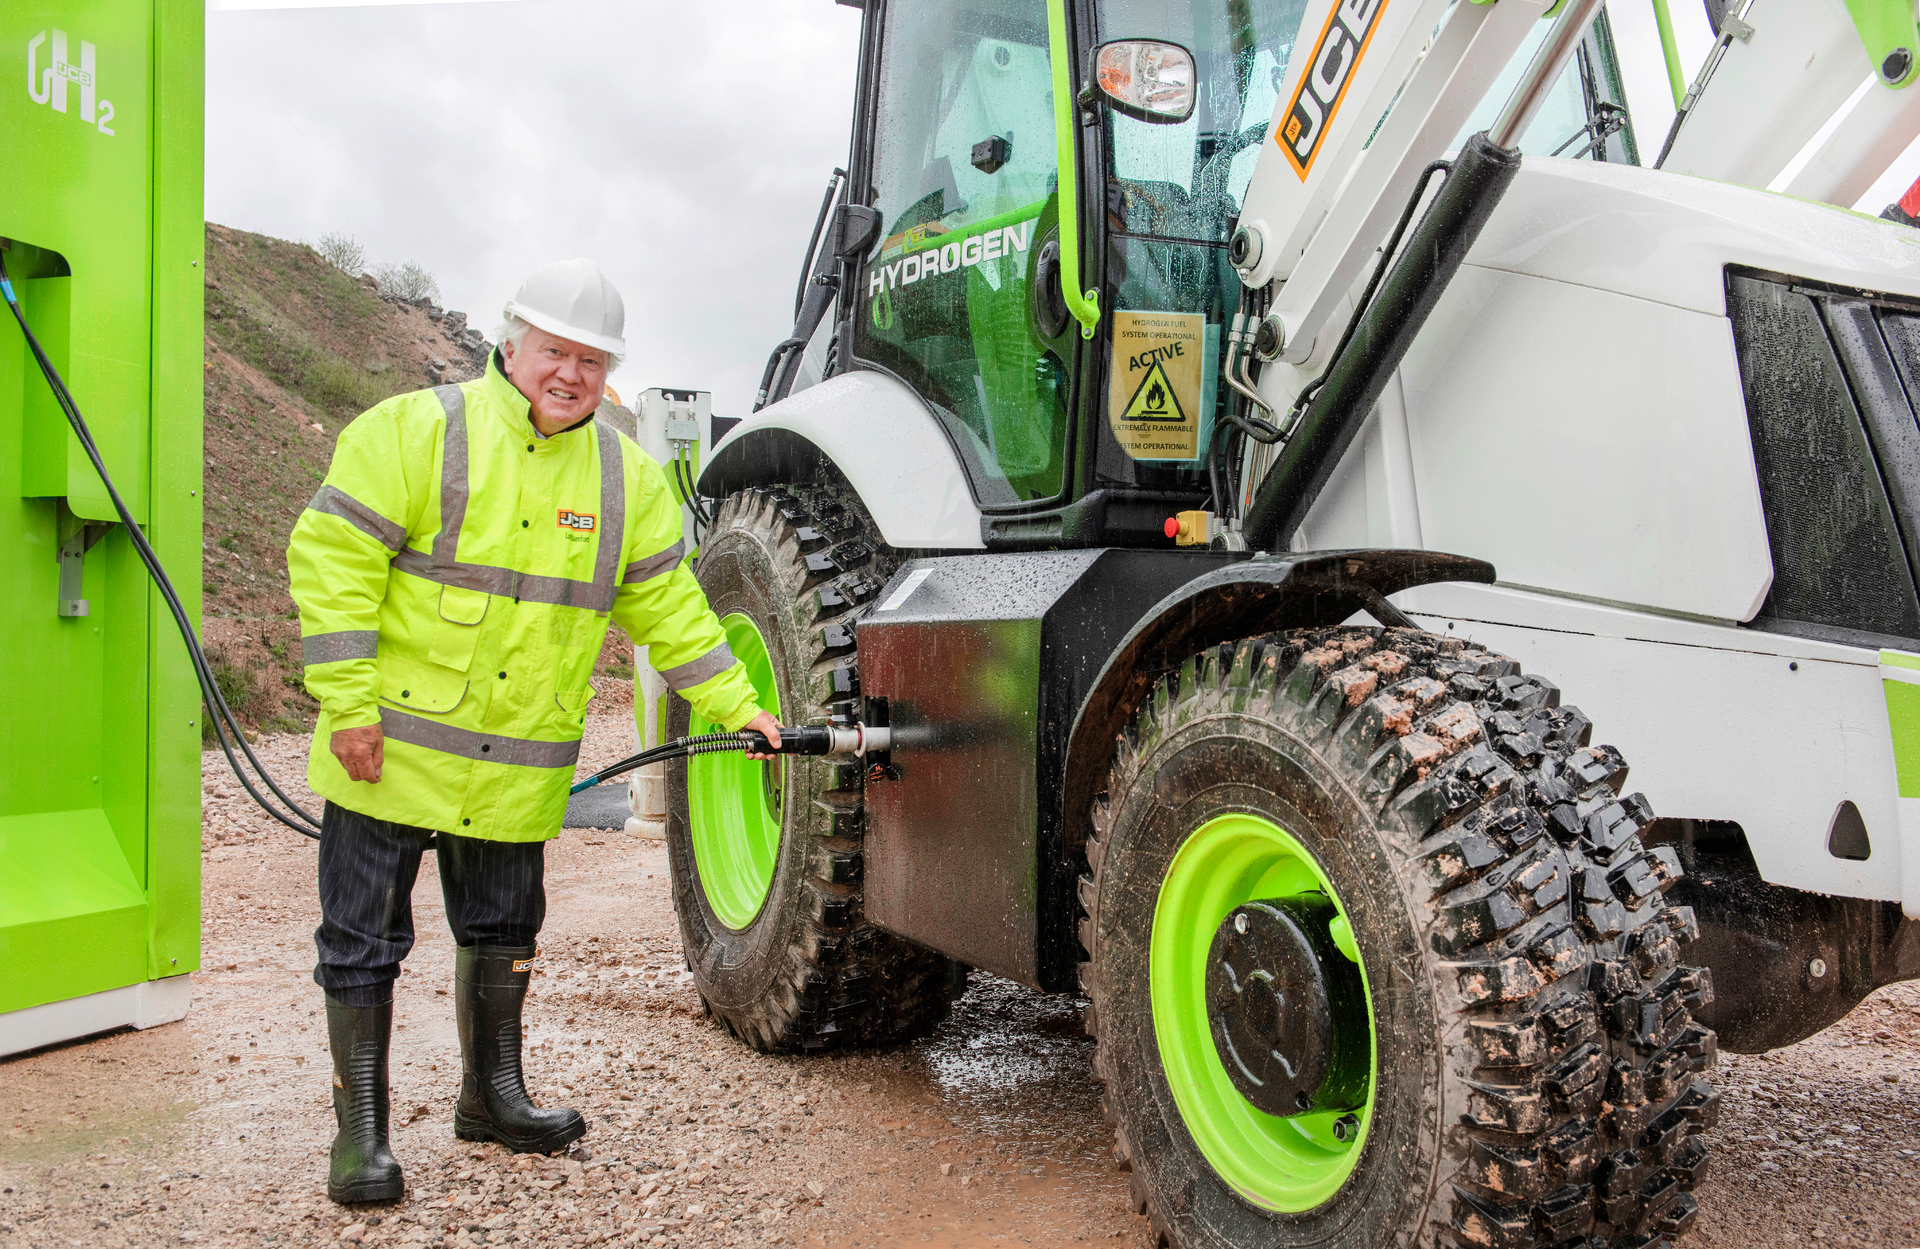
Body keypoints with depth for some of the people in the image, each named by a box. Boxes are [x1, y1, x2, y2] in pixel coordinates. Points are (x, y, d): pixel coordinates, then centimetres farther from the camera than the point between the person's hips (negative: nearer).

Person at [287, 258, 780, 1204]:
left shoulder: (626, 476, 6)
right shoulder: (416, 431, -7)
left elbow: (668, 609, 10)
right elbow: (331, 560, -11)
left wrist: (736, 706, 4)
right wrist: (348, 704, -16)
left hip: (518, 771, 4)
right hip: (392, 752, -4)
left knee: (502, 931, 17)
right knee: (364, 942, 5)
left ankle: (492, 1094, 36)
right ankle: (360, 1133, 20)